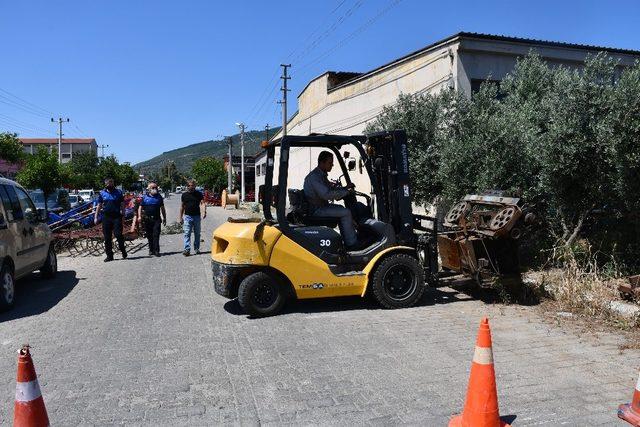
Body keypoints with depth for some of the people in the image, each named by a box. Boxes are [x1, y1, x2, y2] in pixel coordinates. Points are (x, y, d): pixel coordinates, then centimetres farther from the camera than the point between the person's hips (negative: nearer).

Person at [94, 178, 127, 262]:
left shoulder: (118, 192, 6)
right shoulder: (102, 193, 10)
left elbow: (122, 204, 7)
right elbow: (99, 206, 13)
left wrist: (123, 214, -2)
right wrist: (95, 217, 8)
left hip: (117, 216, -2)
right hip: (106, 216, 3)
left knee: (118, 234, -10)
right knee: (107, 237, 4)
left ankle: (123, 251, 9)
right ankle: (109, 255, 12)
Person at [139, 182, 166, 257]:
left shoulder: (159, 197, 11)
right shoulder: (145, 197, 7)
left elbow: (162, 208, 16)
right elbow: (140, 207, 7)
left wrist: (164, 218, 14)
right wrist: (139, 216, -5)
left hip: (156, 219, 0)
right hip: (147, 219, 1)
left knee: (156, 235, -9)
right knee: (149, 236, 6)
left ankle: (156, 250, -11)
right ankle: (151, 250, 16)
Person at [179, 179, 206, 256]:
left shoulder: (198, 194, 2)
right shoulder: (184, 195, 6)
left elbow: (202, 203, -8)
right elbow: (182, 206, 13)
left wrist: (204, 211, -27)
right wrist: (180, 217, 12)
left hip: (197, 216, 0)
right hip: (187, 216, 0)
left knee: (197, 234, 9)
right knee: (187, 234, -7)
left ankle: (197, 248, 20)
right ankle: (187, 249, -10)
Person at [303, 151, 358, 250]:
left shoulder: (321, 175, 13)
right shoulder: (314, 176, -20)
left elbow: (332, 187, 21)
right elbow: (326, 194, -30)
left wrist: (345, 188, 2)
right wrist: (346, 192, -22)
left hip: (322, 205, 11)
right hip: (316, 210, -11)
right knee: (346, 213, -15)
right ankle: (352, 245, -8)